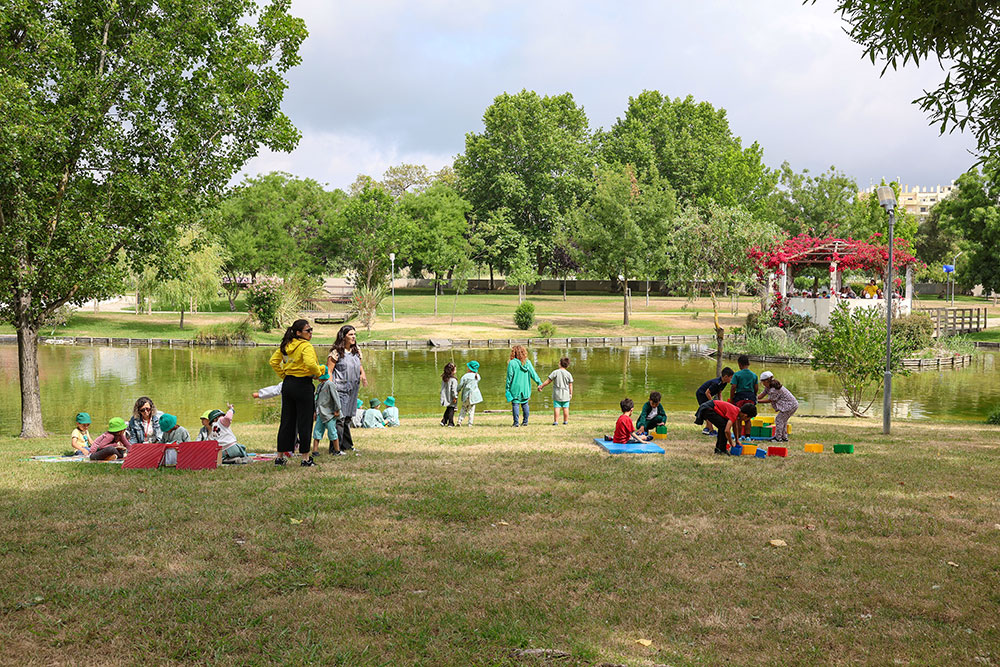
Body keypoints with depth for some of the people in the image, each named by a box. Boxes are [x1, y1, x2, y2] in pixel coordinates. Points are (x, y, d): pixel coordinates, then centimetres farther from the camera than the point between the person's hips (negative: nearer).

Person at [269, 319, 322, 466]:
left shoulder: (286, 345, 9)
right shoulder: (306, 346, -14)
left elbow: (273, 361, 13)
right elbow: (310, 364, -29)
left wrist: (284, 376, 15)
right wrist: (318, 373, -11)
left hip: (287, 384, 7)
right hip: (303, 385, -7)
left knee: (286, 421, 13)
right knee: (304, 422, 1)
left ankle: (280, 457, 18)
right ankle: (306, 459, 6)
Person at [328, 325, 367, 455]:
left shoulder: (356, 351, 12)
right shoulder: (336, 352, -9)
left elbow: (360, 366, 26)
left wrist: (363, 375, 5)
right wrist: (332, 388, -17)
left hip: (353, 389, 7)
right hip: (340, 389, -7)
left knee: (348, 418, 14)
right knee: (339, 418, -9)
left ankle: (346, 445, 24)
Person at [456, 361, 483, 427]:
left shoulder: (465, 376, -10)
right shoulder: (477, 376, 0)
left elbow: (460, 385, -8)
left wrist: (457, 392, 5)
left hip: (466, 395, -2)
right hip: (474, 395, 2)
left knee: (464, 409, 11)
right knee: (471, 409, 8)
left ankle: (459, 421, 2)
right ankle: (470, 423, 3)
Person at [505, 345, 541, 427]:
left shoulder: (512, 363, -10)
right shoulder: (527, 362, 2)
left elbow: (509, 377, -8)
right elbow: (533, 374, 3)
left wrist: (507, 388, -2)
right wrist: (539, 383, 8)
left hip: (515, 387, -4)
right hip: (525, 387, 4)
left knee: (515, 404, 1)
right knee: (525, 404, 14)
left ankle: (516, 423, -1)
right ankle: (525, 421, 17)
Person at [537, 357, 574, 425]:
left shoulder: (555, 372, -8)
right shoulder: (569, 374, -2)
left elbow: (548, 381, -4)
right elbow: (570, 385, 1)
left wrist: (541, 386, 6)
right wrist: (571, 394, 11)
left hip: (557, 394, -2)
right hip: (566, 394, 2)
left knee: (556, 407, 0)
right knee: (565, 408, 8)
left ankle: (556, 421, -3)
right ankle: (565, 421, 14)